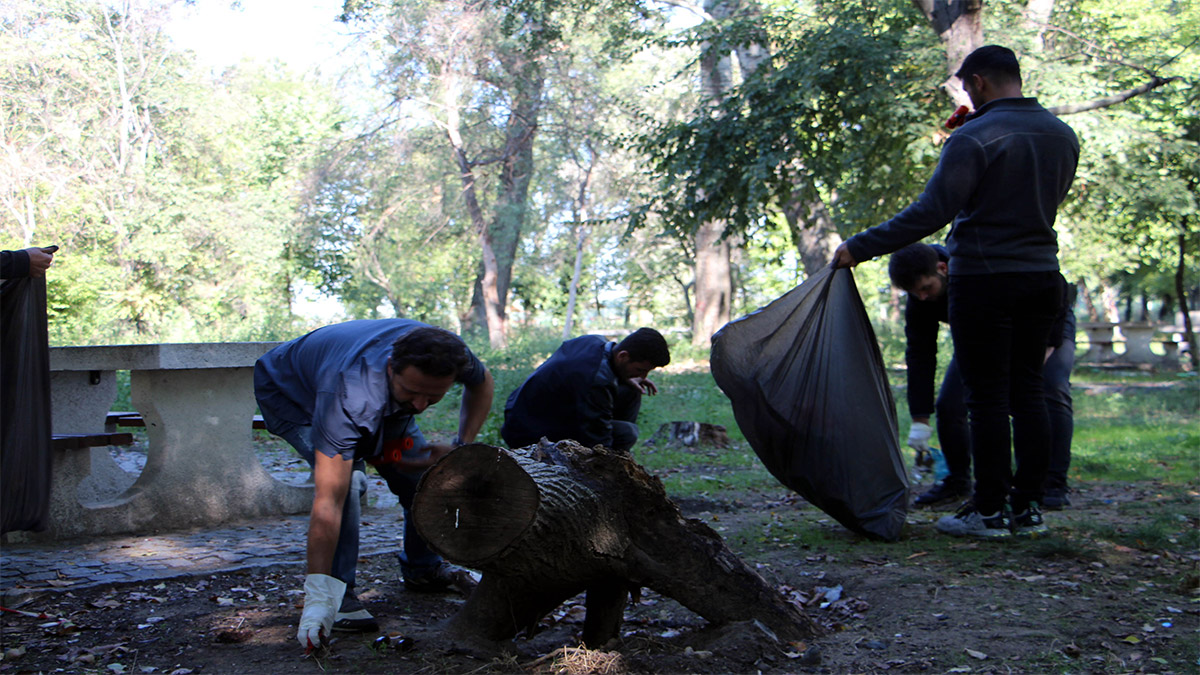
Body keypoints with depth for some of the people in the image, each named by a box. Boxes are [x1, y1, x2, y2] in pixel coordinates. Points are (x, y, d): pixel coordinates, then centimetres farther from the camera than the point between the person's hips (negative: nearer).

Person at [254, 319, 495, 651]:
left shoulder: (448, 353, -33)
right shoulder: (351, 400, -48)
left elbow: (482, 381, -5)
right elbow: (328, 501, -49)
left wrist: (462, 448, -14)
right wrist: (318, 598, -51)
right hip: (289, 392, -5)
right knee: (347, 479, -29)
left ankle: (423, 568, 27)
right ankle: (338, 594, -13)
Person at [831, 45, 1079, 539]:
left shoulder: (975, 138, -14)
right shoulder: (1063, 135, 9)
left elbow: (931, 212, -18)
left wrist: (860, 248, -13)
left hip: (985, 281, -7)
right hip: (1042, 276, 7)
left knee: (987, 397, -1)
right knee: (1027, 392, 11)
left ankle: (990, 511, 4)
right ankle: (1028, 507, 15)